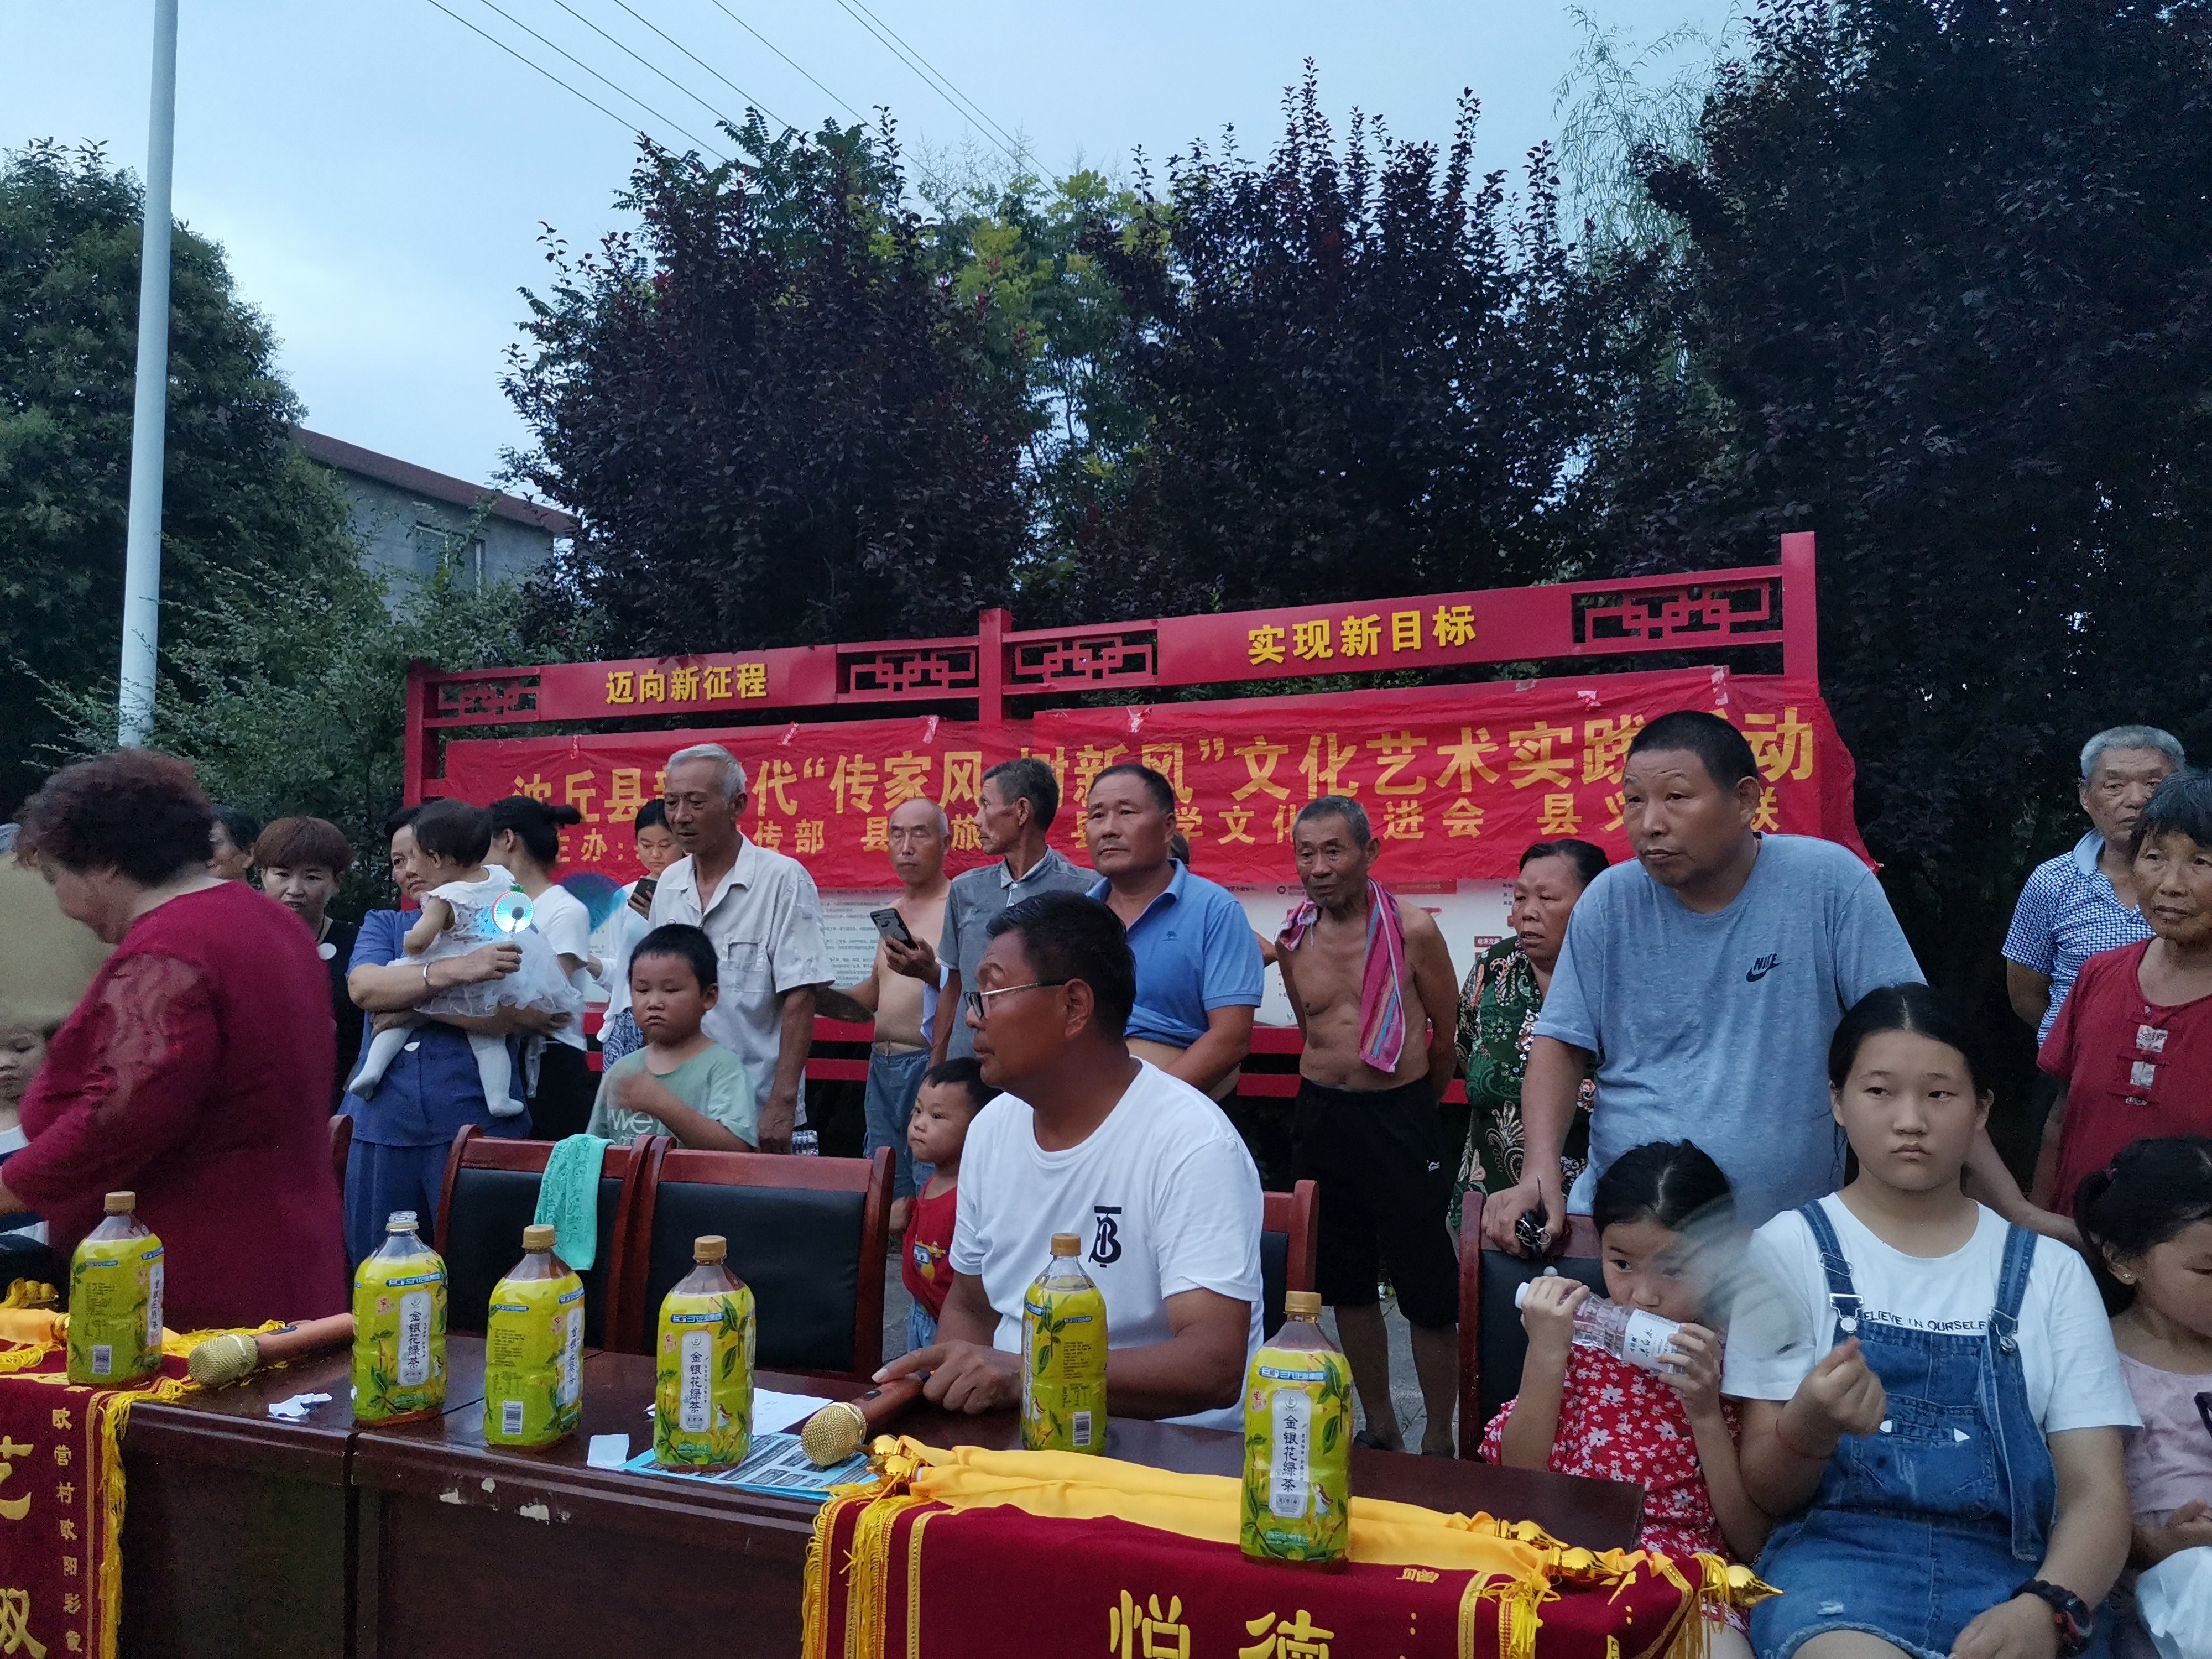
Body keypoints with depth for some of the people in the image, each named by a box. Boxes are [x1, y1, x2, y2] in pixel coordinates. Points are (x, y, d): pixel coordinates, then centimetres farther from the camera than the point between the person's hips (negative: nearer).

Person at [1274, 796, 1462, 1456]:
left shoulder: (1414, 929, -10)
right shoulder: (1293, 939, 2)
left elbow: (1447, 1031, 1)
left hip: (1399, 1117, -4)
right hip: (1320, 1117, 5)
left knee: (1428, 1288, 2)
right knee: (1345, 1282, 14)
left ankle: (1438, 1439, 18)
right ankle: (1380, 1427, 30)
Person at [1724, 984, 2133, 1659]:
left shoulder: (2050, 1272, 12)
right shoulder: (1791, 1247, 5)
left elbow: (2096, 1491, 5)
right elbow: (1766, 1491, 5)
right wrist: (1809, 1428, -18)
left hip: (2009, 1571, 3)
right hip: (1839, 1550, -2)